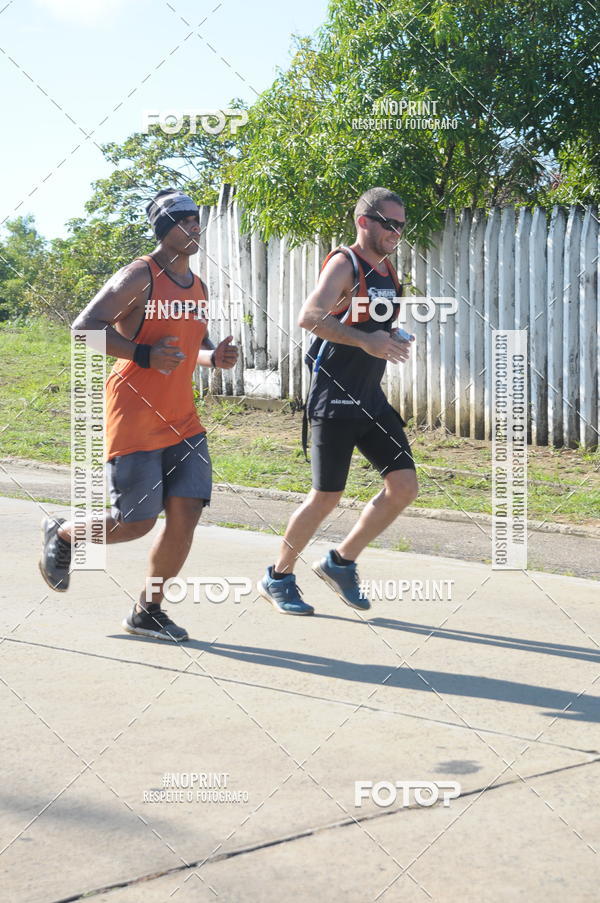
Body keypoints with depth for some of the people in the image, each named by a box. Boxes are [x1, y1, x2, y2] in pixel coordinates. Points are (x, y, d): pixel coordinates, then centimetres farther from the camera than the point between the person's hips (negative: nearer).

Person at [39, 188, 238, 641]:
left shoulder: (197, 286, 14)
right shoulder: (140, 276, -10)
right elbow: (84, 327, -15)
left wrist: (215, 356, 5)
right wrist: (143, 355, -23)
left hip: (182, 421, 7)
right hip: (134, 421, -7)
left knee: (186, 515, -3)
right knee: (136, 523, -4)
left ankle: (149, 610, 13)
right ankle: (62, 533, 26)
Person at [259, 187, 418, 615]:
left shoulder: (387, 271, 14)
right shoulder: (345, 264, -12)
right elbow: (310, 316, -30)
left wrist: (391, 342, 12)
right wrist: (364, 341, -39)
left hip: (372, 399, 8)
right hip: (334, 400, -8)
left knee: (404, 486, -1)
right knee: (327, 497, -3)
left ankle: (342, 562, 15)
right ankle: (279, 577, 17)